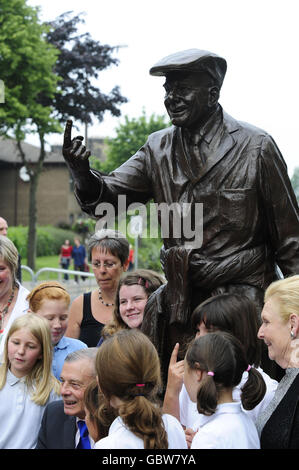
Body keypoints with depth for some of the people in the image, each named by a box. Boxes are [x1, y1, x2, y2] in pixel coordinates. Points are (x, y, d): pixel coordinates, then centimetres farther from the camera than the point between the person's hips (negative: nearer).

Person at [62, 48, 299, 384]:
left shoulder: (255, 147, -5)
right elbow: (108, 197, 3)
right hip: (178, 303, 4)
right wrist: (82, 174, -20)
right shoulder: (158, 148, 7)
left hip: (243, 301, -4)